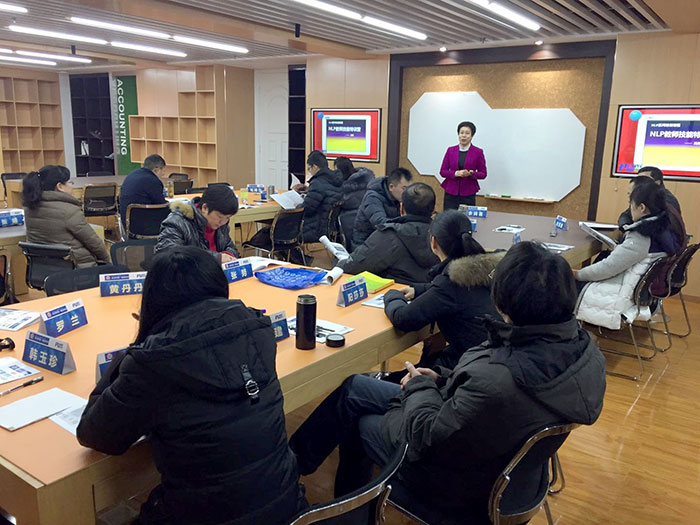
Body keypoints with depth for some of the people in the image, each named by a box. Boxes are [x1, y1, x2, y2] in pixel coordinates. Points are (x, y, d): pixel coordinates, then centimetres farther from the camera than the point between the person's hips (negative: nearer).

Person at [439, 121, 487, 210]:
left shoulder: (478, 152, 1)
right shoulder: (450, 150, 6)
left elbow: (483, 174, 4)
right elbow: (442, 171, 5)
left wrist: (471, 173, -16)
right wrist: (456, 173, -13)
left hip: (468, 195, -1)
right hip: (450, 193, 1)